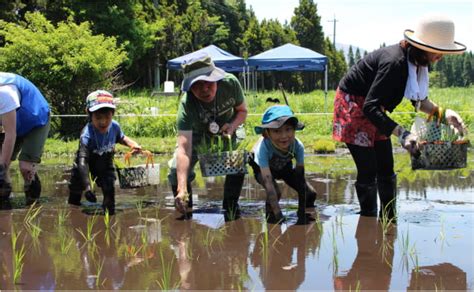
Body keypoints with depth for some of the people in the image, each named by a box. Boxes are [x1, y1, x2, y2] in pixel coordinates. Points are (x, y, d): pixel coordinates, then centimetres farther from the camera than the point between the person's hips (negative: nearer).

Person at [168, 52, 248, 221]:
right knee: (177, 171, -18)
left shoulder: (230, 83, -31)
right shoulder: (186, 105, -40)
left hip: (225, 132, 2)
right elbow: (184, 149, -49)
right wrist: (182, 189, -60)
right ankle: (185, 212, 8)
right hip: (196, 134, -2)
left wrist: (232, 126, -32)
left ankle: (230, 209, 3)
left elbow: (242, 110, -8)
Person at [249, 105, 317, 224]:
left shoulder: (298, 146, -34)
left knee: (310, 193, -9)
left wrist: (302, 215, -32)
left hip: (284, 166, 3)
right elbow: (268, 182, -44)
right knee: (275, 193, -31)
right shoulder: (263, 148, -42)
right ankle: (271, 215, 0)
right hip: (261, 167, -3)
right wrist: (279, 216, -48)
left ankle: (303, 214, 22)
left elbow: (300, 178, -30)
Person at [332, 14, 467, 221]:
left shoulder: (417, 62, -6)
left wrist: (443, 113, -6)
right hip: (353, 105, -9)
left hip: (372, 111, 9)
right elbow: (370, 107, -37)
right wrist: (402, 134, -43)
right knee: (368, 171, -11)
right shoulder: (395, 62, -33)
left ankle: (389, 221, 16)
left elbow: (419, 100, 10)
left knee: (386, 169, 8)